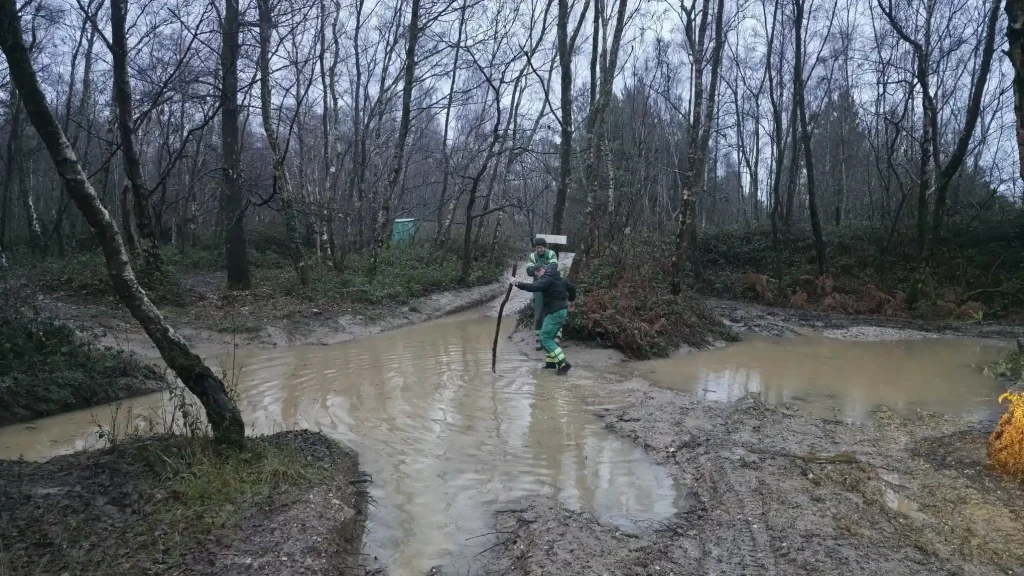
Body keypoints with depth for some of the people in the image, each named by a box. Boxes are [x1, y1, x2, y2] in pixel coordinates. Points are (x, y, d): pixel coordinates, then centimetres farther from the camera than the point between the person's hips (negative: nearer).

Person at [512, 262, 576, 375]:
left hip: (555, 312, -10)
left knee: (545, 338, -9)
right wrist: (571, 300, 44)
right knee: (548, 337, 17)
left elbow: (533, 287, -29)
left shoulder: (547, 280, -13)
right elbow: (572, 288, 28)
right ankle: (551, 362, 18)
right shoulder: (560, 278, 16)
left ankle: (563, 363, -16)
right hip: (562, 311, 10)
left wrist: (517, 284, -27)